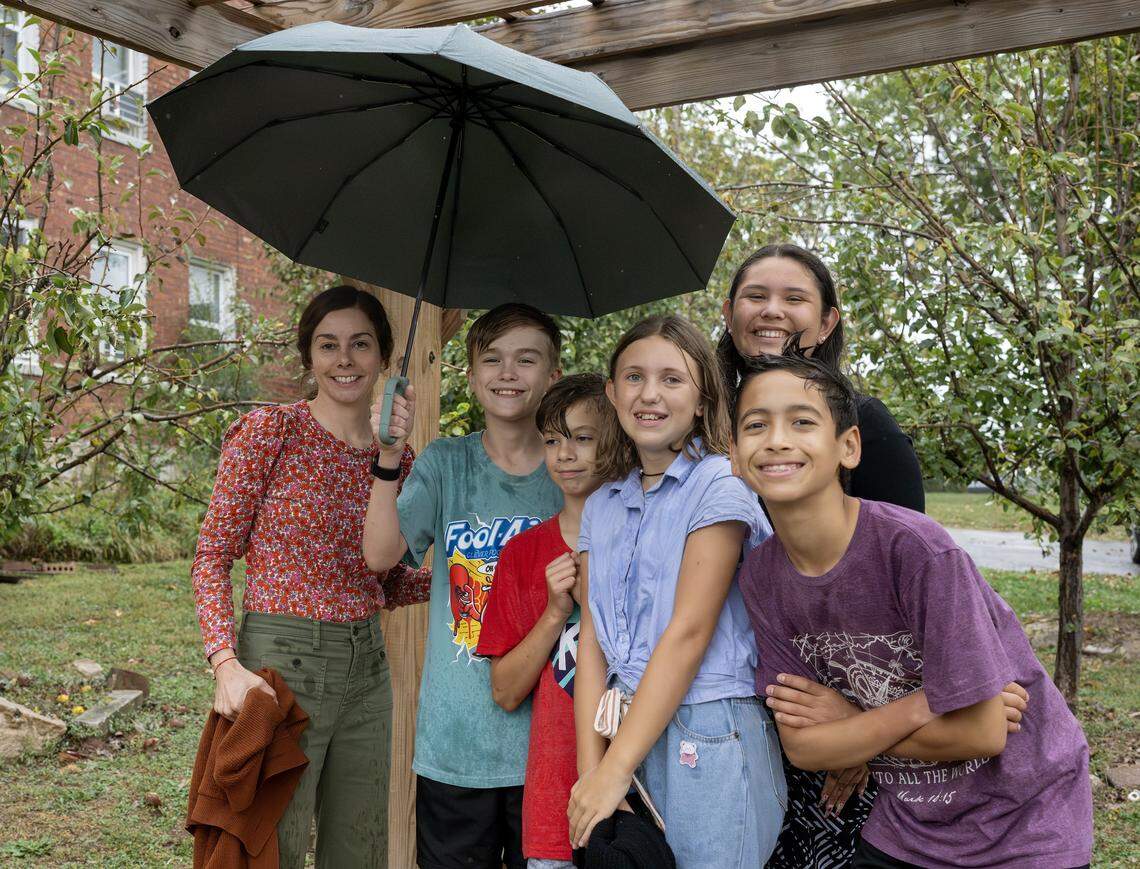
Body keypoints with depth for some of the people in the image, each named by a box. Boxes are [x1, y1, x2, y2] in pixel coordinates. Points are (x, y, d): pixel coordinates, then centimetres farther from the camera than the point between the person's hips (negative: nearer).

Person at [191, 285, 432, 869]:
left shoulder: (397, 460, 8)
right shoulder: (269, 432, -6)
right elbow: (212, 557, -6)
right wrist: (226, 662, -19)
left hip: (366, 670, 5)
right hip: (278, 665, -5)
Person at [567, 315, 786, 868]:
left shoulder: (720, 486, -9)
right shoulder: (601, 506, 10)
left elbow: (688, 634, -15)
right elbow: (592, 637, 3)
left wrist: (615, 771, -16)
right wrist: (591, 770, -7)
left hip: (707, 738, -5)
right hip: (627, 729, 5)